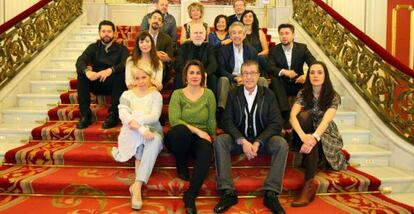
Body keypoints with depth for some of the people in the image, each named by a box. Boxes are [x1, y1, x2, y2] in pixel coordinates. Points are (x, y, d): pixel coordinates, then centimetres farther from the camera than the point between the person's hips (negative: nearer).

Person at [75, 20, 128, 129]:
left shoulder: (121, 48, 5)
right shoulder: (93, 47, 10)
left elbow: (125, 65, -16)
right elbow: (80, 61, -8)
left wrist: (110, 70, -36)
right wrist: (87, 71, -31)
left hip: (114, 85, -2)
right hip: (97, 83, 2)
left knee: (121, 73, -32)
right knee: (81, 74, -24)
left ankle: (113, 115, -27)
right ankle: (85, 115, -22)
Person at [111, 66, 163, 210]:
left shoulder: (156, 95, 7)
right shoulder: (127, 94, 8)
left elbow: (155, 116, -9)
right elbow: (123, 114, -12)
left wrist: (136, 120, -26)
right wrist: (142, 129, -28)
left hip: (152, 131, 0)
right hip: (132, 134, 1)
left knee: (156, 139, -36)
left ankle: (138, 185, -42)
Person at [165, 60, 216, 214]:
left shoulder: (208, 94, 6)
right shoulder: (177, 94, 0)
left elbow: (212, 121, 6)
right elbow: (174, 120, -14)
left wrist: (213, 139, -4)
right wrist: (197, 131, -22)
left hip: (201, 137, 1)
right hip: (179, 137, -1)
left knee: (207, 150, -34)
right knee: (182, 130, -37)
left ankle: (190, 195, -31)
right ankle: (181, 165, -8)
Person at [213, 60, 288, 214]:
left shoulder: (268, 94, 2)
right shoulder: (233, 94, 3)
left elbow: (276, 123, -6)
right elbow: (227, 121, -5)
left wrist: (257, 143, -20)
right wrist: (243, 141, -22)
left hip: (263, 139, 0)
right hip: (239, 139, 0)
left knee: (282, 144, -29)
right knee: (219, 141, -28)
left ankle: (271, 193, -25)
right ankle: (228, 192, -28)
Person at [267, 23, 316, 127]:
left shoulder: (302, 48, 1)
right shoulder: (274, 50, -1)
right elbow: (270, 68, -16)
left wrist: (306, 75, -30)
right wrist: (283, 72, -37)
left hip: (298, 84, 1)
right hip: (282, 85, -1)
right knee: (275, 79, -31)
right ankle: (286, 114, -37)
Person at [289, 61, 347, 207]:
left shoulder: (333, 97, -11)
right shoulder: (303, 94, -5)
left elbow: (326, 120, -29)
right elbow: (293, 116, -22)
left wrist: (314, 137, -49)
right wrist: (303, 136, -41)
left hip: (325, 135, -2)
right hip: (307, 132, 2)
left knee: (313, 143, -37)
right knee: (304, 115, -29)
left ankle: (309, 184, -39)